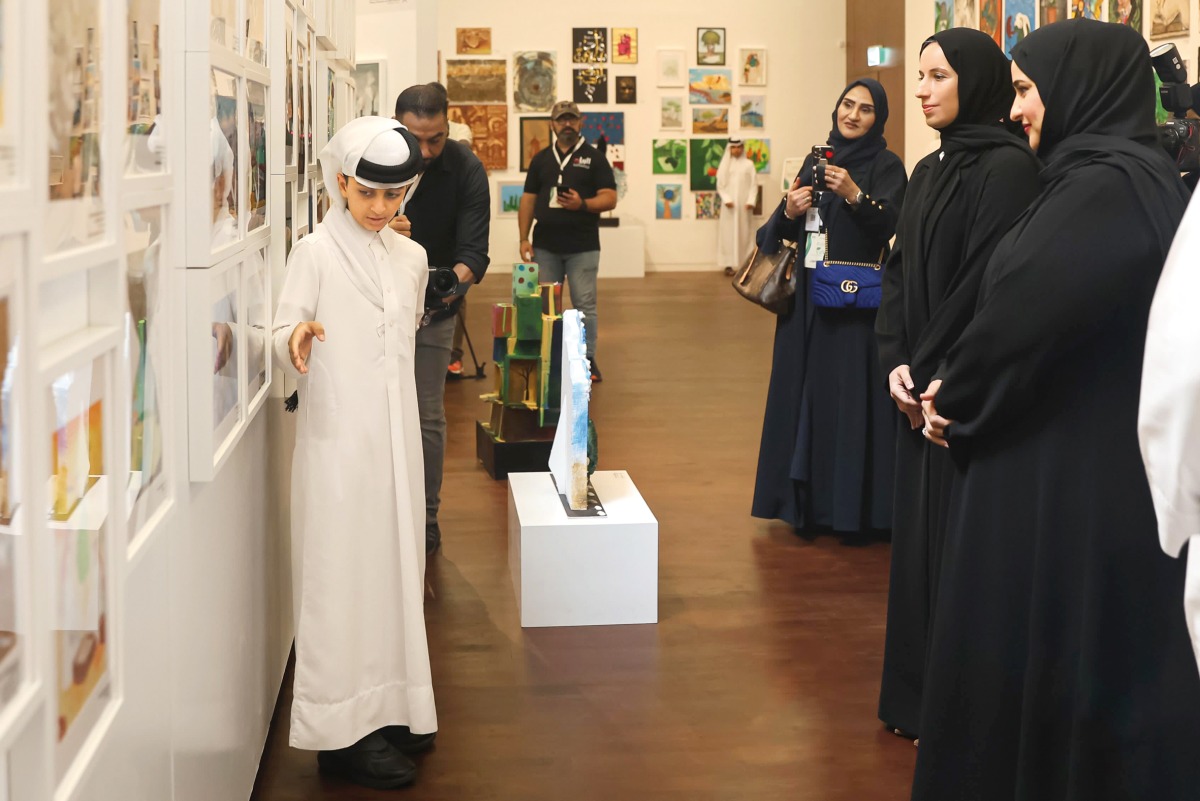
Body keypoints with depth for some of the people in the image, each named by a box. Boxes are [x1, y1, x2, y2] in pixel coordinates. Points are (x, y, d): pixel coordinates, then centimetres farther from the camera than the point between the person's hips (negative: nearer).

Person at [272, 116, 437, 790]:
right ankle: (345, 728, -1)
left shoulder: (412, 259, 12)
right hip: (338, 434, -6)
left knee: (396, 560, 8)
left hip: (397, 431, 6)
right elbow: (284, 340, -9)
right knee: (345, 569, -5)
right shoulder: (316, 253, -5)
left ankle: (391, 706, 18)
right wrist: (295, 339, -29)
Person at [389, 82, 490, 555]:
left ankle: (425, 517, 12)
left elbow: (474, 249, -20)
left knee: (427, 416, 1)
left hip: (434, 307, -1)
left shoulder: (466, 170, -15)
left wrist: (458, 277, -43)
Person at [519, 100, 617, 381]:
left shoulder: (594, 157, 3)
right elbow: (528, 200, 11)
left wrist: (583, 204, -23)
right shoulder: (541, 159, 12)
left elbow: (610, 199, -4)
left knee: (585, 305, -2)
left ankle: (588, 360, 6)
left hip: (583, 247, -3)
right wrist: (524, 238, 2)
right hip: (545, 246, 3)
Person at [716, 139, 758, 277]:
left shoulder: (748, 164, 6)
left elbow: (754, 184, 2)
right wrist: (726, 199, -10)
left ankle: (746, 263, 1)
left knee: (744, 232, -1)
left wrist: (751, 201, -9)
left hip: (744, 204, 0)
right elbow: (720, 185, 4)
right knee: (729, 232, -3)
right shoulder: (725, 164, 7)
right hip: (729, 204, 0)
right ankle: (728, 264, -3)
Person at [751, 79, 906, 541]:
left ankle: (854, 507, 1)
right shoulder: (816, 160, 13)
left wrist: (856, 195, -32)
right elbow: (785, 234, 11)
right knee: (805, 394, 6)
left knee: (851, 397, -6)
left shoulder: (886, 166, -1)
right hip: (808, 298, 5)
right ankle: (807, 500, 15)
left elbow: (888, 225, -17)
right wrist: (789, 212, -11)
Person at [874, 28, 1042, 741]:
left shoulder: (1009, 167, -13)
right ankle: (920, 694, 23)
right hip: (922, 387, 8)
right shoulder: (930, 170, 14)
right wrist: (895, 362, -3)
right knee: (919, 533, 12)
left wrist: (932, 372, -15)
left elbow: (988, 282, -19)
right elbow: (901, 272, 10)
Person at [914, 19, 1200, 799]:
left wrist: (955, 397, -5)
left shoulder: (1104, 188, -21)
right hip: (1100, 461, 10)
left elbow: (1023, 311, -23)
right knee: (1098, 651, 17)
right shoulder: (1131, 177, 11)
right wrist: (963, 392, 5)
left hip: (1070, 472, -10)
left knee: (1041, 646, 3)